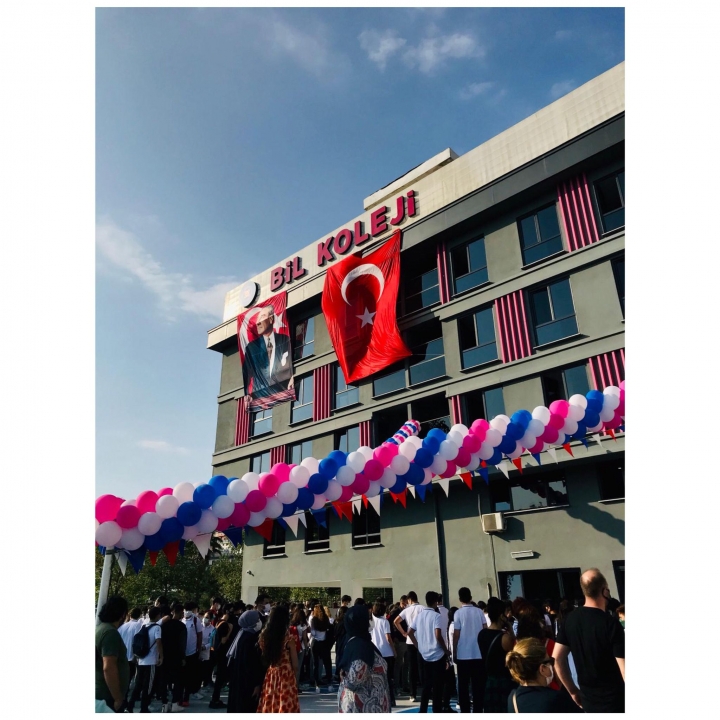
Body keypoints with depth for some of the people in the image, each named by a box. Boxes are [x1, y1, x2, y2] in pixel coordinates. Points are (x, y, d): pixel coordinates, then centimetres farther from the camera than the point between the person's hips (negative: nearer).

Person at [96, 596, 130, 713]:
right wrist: (118, 699, -22)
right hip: (108, 696, -10)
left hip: (100, 693, 10)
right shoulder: (111, 632, -22)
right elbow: (108, 668, -29)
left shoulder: (100, 627, 9)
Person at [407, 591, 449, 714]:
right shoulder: (436, 616, -14)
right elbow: (438, 636, -22)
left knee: (426, 684, 16)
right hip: (437, 655, -6)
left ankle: (422, 711, 17)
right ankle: (437, 711, 7)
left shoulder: (418, 615, 5)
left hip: (424, 655, 6)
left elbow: (409, 633, 6)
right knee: (437, 686, 4)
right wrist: (446, 651, -9)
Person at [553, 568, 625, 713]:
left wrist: (573, 690, 12)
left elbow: (557, 658, 1)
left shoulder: (570, 619, -2)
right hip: (615, 702, -5)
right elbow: (624, 669, -21)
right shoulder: (611, 623, -19)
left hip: (587, 701, 5)